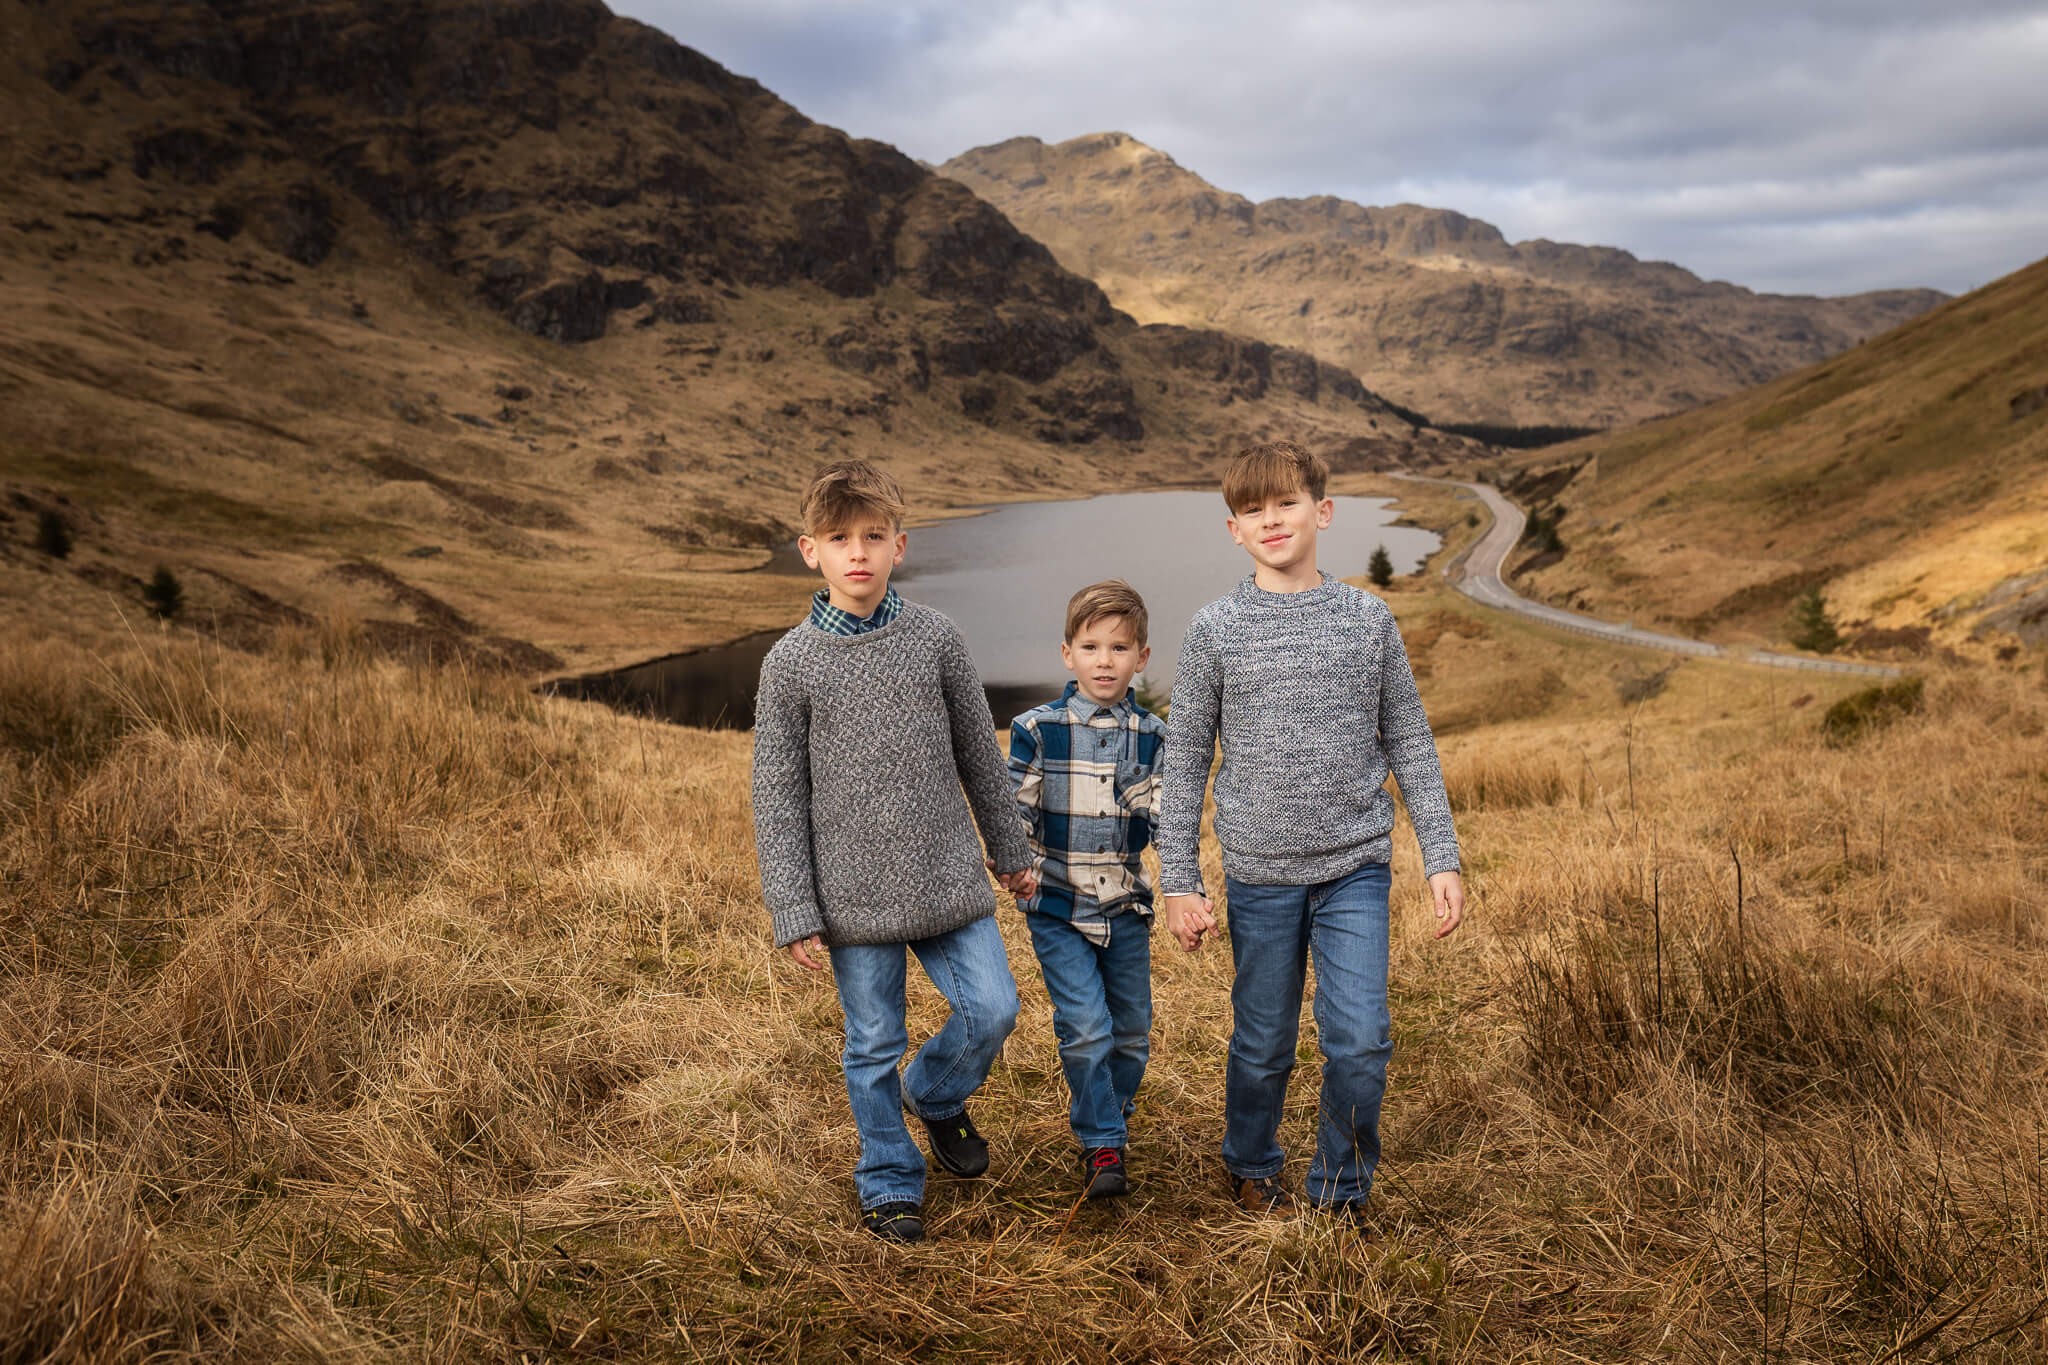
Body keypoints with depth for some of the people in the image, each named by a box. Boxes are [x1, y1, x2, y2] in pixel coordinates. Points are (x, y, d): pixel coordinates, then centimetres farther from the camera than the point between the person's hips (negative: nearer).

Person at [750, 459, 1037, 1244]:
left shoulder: (936, 639, -1)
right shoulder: (790, 663, -5)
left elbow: (979, 753, 9)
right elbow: (778, 795, -3)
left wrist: (1010, 852, 15)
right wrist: (793, 911, -6)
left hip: (948, 878, 2)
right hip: (854, 895, -1)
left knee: (992, 1010, -1)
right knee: (873, 1048, 8)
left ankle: (935, 1096, 30)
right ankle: (890, 1185, 28)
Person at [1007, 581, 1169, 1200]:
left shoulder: (1152, 736, 2)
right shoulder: (1039, 729, -6)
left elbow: (1163, 822, 4)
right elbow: (1013, 812, 0)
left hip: (1125, 905, 3)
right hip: (1057, 906, -3)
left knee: (1131, 1031, 12)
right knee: (1085, 1027, -11)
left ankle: (1106, 1116, 37)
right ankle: (1102, 1147, 3)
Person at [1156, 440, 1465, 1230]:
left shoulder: (1368, 620, 2)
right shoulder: (1215, 632, -2)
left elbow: (1410, 746, 7)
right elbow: (1185, 764, 2)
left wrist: (1441, 859, 2)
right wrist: (1179, 882, -1)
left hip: (1355, 868, 1)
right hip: (1260, 875, 0)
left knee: (1360, 1040, -6)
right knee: (1263, 1045, 11)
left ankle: (1341, 1189, 18)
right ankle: (1252, 1168, 37)